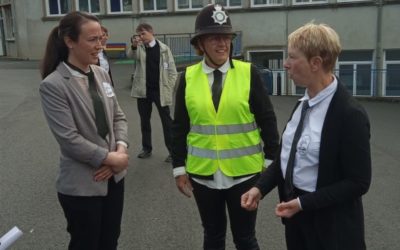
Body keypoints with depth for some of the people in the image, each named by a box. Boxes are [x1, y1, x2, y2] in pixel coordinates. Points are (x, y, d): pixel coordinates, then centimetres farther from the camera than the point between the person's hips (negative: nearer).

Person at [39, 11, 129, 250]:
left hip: (114, 176, 6)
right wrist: (111, 157, -16)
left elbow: (119, 117, 6)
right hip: (81, 186, -6)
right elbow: (70, 140, -20)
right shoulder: (53, 85, -17)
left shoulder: (102, 74, 3)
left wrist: (121, 150, -11)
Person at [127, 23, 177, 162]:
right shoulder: (139, 48, 3)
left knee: (167, 121, 1)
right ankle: (146, 148, 25)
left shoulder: (164, 49, -3)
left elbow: (172, 71, -1)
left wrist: (169, 89, -7)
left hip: (160, 91, -3)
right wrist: (134, 46, -40)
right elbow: (130, 55, -19)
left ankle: (172, 151, 8)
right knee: (144, 121, 12)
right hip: (143, 91, 3)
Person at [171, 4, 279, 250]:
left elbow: (267, 120, -3)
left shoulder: (249, 73, -6)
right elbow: (180, 126, 3)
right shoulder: (188, 77, -1)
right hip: (203, 173, 2)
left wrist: (271, 161, -3)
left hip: (244, 172, -1)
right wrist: (179, 167, 3)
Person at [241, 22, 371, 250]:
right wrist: (260, 188, -4)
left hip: (330, 224, -7)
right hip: (297, 216, 7)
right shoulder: (303, 103, 2)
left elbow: (358, 182, -18)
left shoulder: (350, 113, -20)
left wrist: (304, 203, -21)